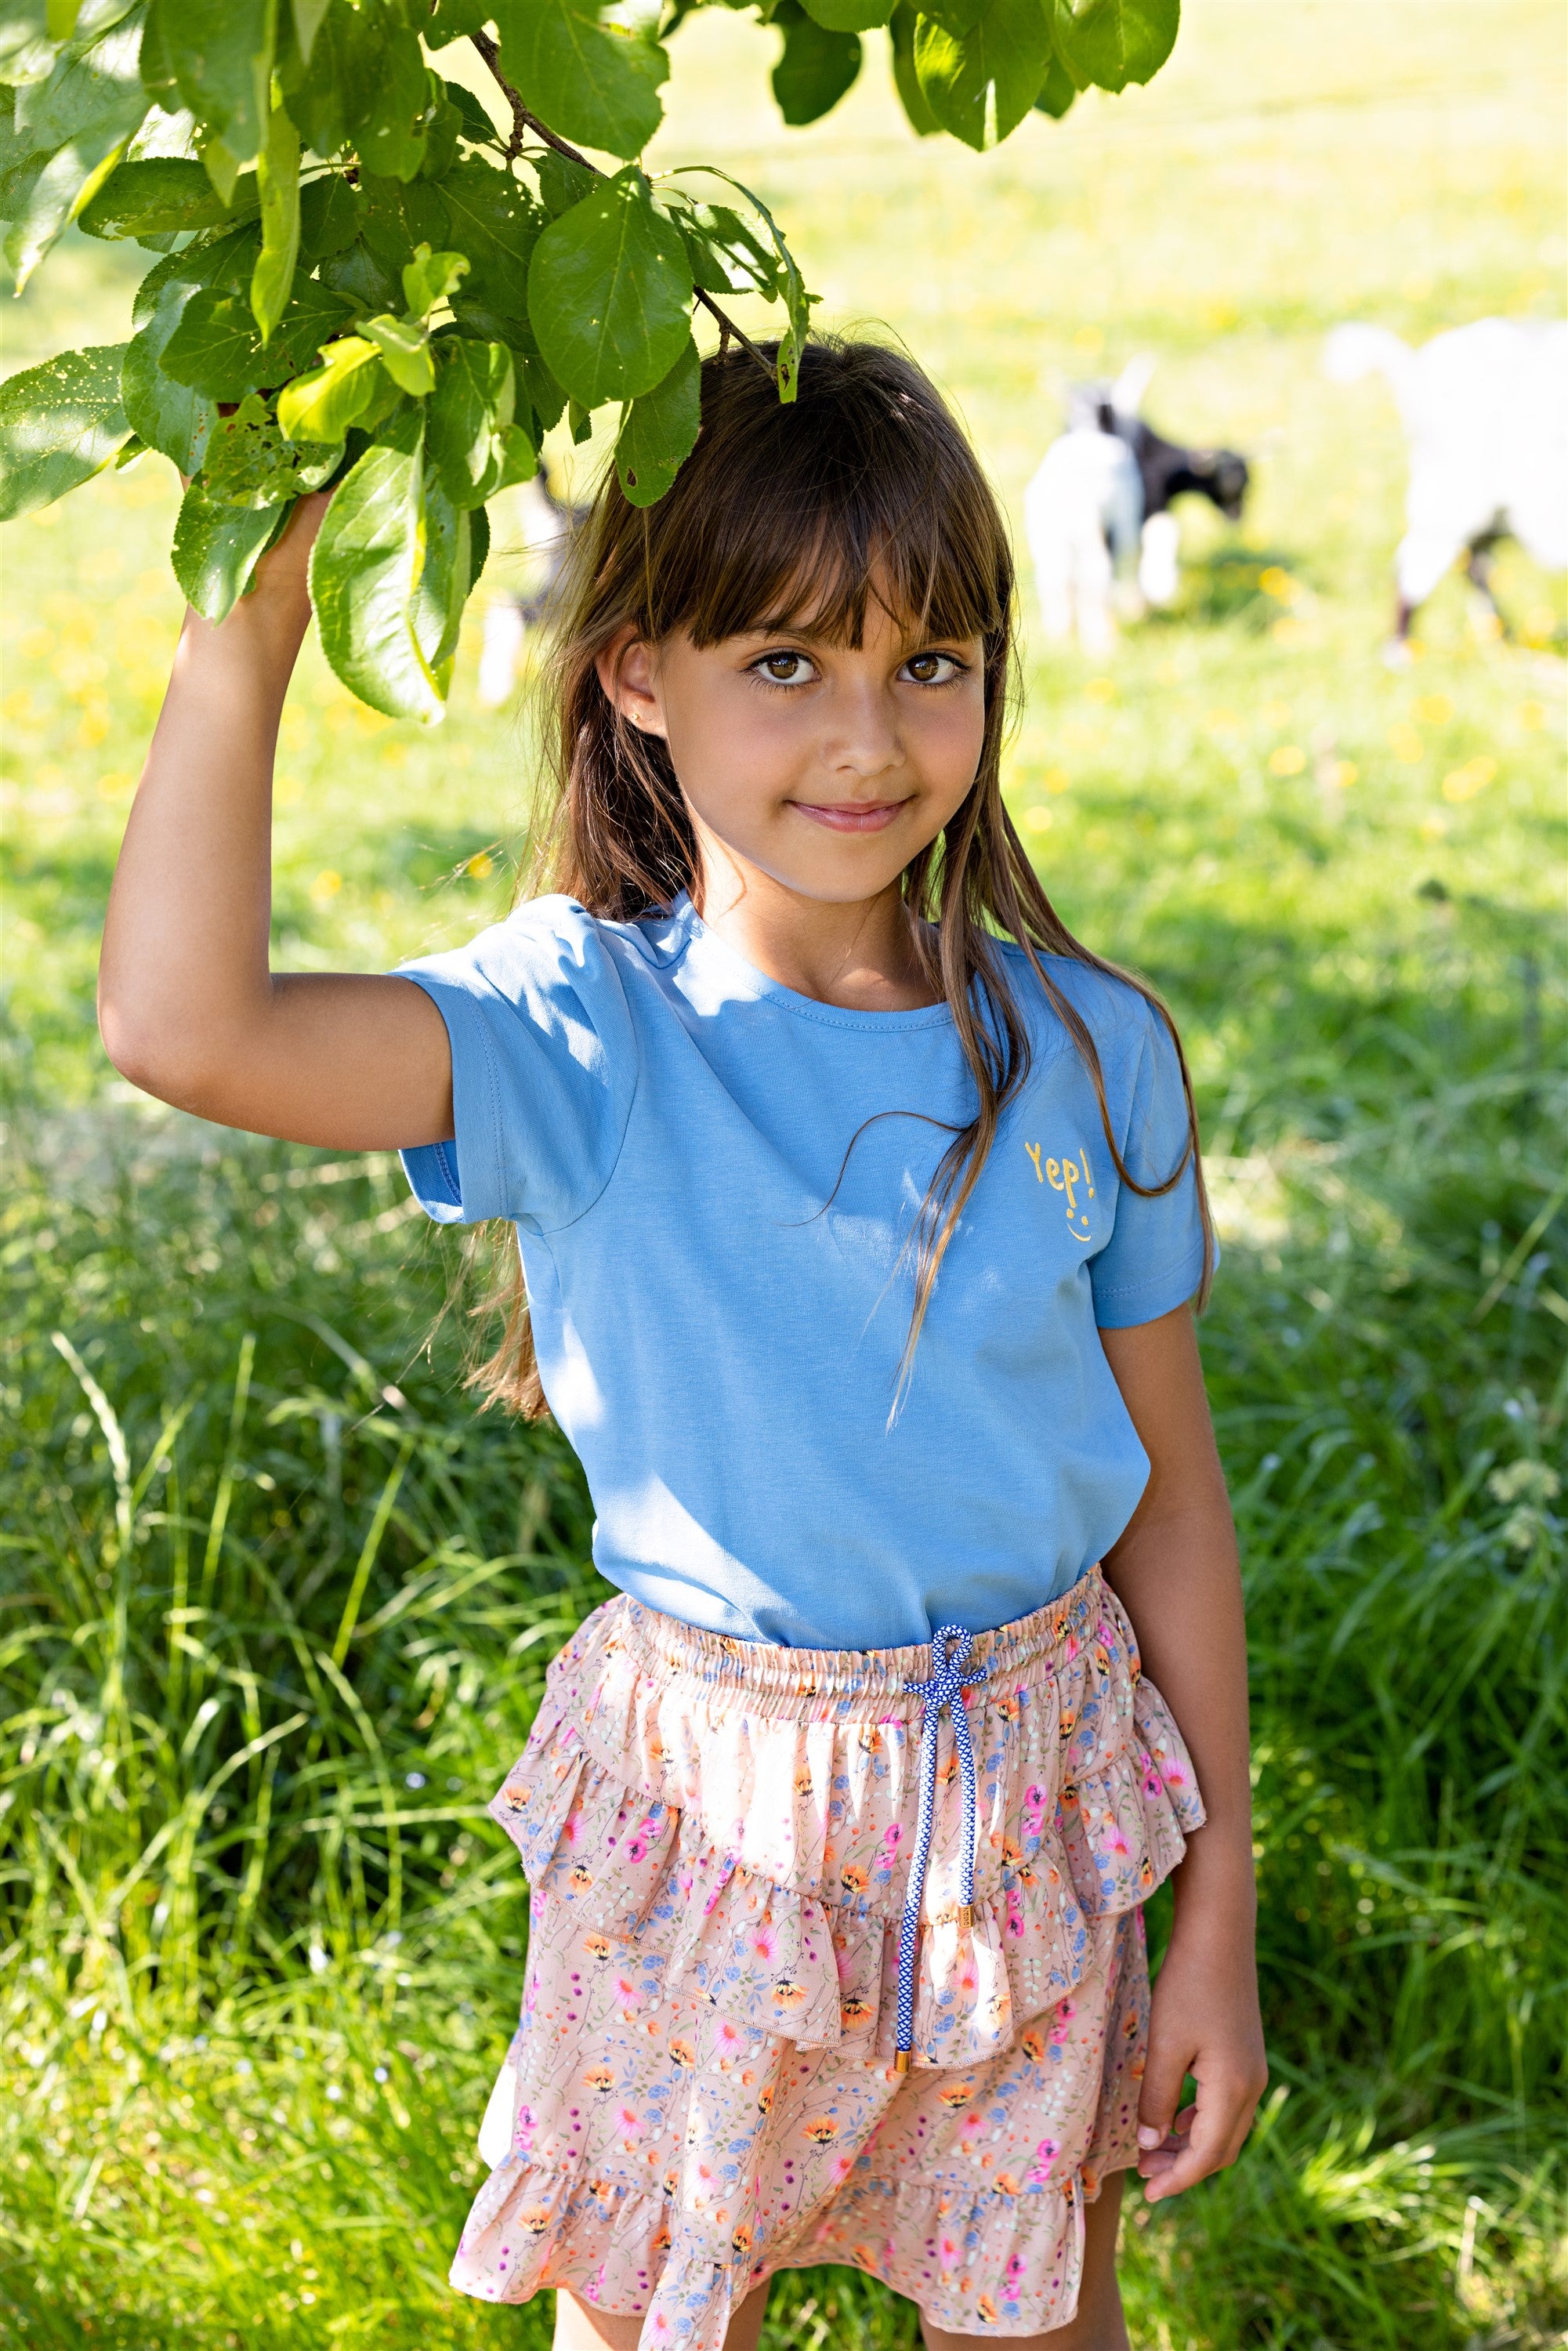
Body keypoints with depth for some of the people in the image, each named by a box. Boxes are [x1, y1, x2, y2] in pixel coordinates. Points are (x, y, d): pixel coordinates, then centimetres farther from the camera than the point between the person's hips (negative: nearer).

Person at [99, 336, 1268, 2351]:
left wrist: (1217, 1916, 3)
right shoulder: (589, 1034, -15)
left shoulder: (1088, 1053, -8)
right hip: (709, 1798, -1)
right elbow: (185, 1028, -33)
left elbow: (1169, 1495, 0)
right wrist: (249, 607, -34)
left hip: (1034, 1799, 2)